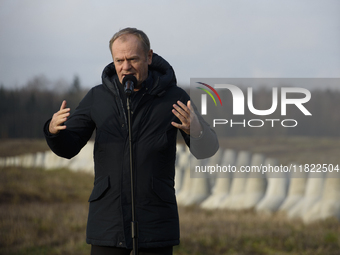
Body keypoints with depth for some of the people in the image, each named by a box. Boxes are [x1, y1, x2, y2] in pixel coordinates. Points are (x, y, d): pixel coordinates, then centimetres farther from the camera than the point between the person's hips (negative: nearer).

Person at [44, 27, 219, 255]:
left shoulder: (174, 97, -4)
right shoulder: (98, 97, 2)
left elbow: (206, 150, -5)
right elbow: (67, 147, 5)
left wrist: (194, 128, -29)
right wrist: (53, 129, -19)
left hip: (156, 223, -2)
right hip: (108, 217, 2)